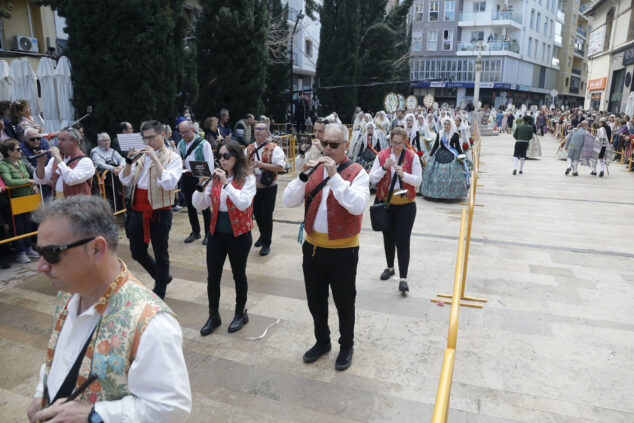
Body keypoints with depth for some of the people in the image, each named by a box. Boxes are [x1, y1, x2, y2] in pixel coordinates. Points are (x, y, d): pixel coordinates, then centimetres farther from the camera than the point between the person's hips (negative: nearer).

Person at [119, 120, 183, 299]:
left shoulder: (173, 158, -7)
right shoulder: (141, 155, 9)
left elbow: (169, 184, -22)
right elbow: (126, 181, 7)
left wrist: (155, 158, -23)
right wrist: (129, 162, -9)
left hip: (160, 211, -6)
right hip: (138, 210, 6)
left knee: (160, 254, 8)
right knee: (137, 252, 15)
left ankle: (159, 292, 25)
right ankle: (163, 277, 36)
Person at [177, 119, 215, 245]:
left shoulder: (203, 144, -10)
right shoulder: (181, 144, 8)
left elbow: (209, 164, -12)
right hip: (186, 178, 6)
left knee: (204, 207, 4)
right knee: (190, 206, 14)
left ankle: (208, 234, 16)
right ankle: (195, 232, 29)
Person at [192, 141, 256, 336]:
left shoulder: (247, 178, -10)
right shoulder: (215, 177, 3)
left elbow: (243, 203, -25)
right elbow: (199, 205, 1)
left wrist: (226, 183, -26)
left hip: (239, 234, -4)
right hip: (216, 233, 4)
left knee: (238, 275, 12)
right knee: (212, 277, 8)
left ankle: (240, 313, 32)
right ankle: (213, 316, 27)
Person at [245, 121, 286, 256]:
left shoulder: (274, 148, -9)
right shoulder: (249, 148, 7)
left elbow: (280, 166, -19)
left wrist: (262, 164, -26)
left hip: (268, 187, -5)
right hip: (253, 187, 5)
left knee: (267, 216, 0)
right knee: (256, 213, 17)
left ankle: (266, 244, 15)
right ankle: (263, 235, 42)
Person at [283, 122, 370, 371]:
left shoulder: (356, 172, -9)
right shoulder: (314, 169, 4)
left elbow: (358, 206, -27)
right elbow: (288, 202, -4)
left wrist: (334, 176, -26)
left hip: (343, 249, -4)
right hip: (313, 246, 5)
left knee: (344, 302, 13)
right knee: (315, 300, 19)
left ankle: (346, 346, 36)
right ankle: (322, 341, 42)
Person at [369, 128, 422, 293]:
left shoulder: (412, 156, -3)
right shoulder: (382, 155, 0)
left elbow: (418, 180, -8)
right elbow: (372, 178, -5)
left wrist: (403, 174, -25)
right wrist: (384, 168, -21)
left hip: (406, 204, -2)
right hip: (385, 203, 2)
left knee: (403, 240, -5)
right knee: (388, 237, 16)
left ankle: (403, 278, 0)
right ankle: (390, 267, 36)